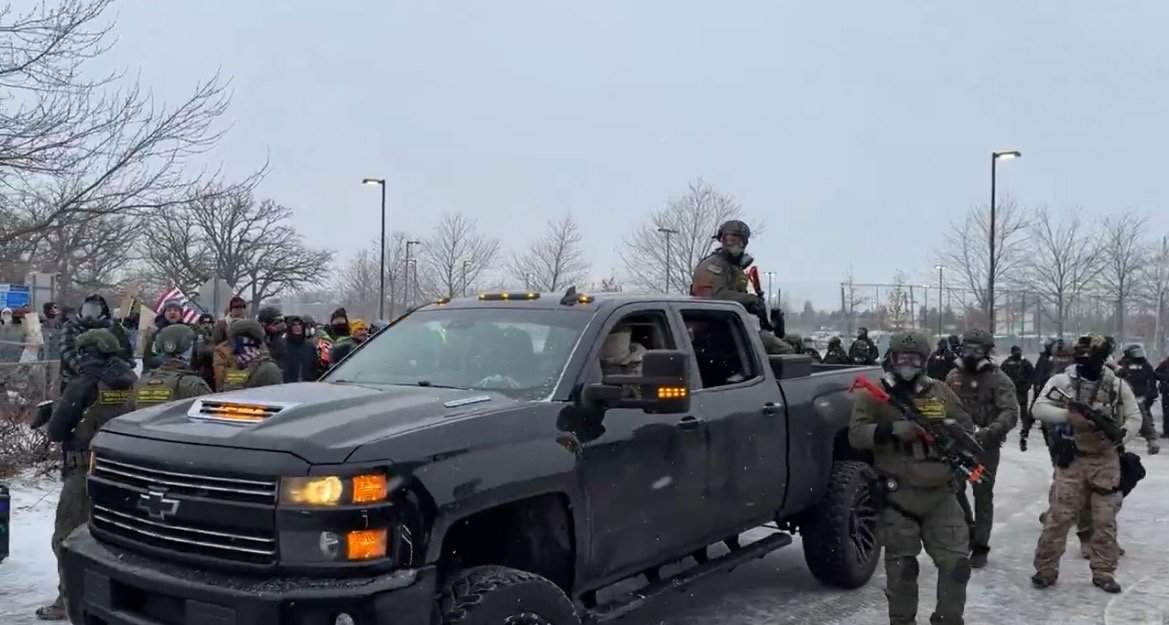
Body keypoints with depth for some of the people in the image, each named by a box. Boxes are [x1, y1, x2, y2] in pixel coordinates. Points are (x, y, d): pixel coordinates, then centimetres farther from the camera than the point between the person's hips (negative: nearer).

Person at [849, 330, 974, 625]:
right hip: (898, 495, -3)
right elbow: (856, 434, -12)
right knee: (901, 567, 5)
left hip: (941, 493, 4)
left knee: (957, 561, 4)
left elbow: (967, 427, 15)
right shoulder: (875, 394, -2)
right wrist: (893, 430, -25)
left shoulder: (940, 391, 10)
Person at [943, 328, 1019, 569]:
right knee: (955, 492, 12)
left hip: (986, 446, -5)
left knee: (983, 496, 3)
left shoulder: (998, 379, -9)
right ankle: (966, 534, 31)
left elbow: (1010, 413, -18)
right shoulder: (954, 375, 7)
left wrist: (989, 431, -33)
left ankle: (980, 547, 12)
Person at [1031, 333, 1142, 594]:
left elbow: (1134, 417, 5)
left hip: (1106, 461, 2)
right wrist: (1070, 414, -25)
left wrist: (1122, 435, -15)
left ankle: (1103, 572, 22)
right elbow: (1039, 409, -12)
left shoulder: (1118, 385, 1)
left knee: (1105, 519, 9)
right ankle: (1046, 569, 10)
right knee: (1058, 516, -1)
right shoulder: (1062, 380, -5)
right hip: (1071, 459, -2)